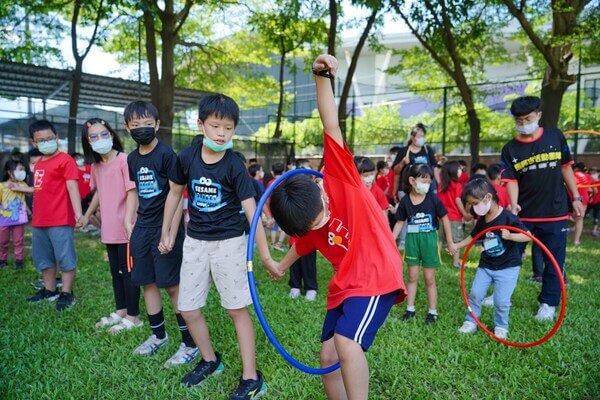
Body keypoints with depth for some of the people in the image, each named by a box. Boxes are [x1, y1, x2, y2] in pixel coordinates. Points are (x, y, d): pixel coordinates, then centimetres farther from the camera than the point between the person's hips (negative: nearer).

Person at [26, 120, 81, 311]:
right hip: (39, 221, 9)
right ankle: (49, 290, 34)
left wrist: (78, 212, -28)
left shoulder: (65, 160, -11)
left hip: (60, 220, -9)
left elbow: (72, 187, -20)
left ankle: (66, 294, 10)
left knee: (65, 258, 0)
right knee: (43, 258, 19)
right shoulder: (38, 163, 15)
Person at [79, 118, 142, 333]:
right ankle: (120, 311, 32)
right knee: (115, 271, 18)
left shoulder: (124, 160, -14)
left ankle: (133, 317, 14)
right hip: (109, 229, 8)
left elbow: (132, 192, -18)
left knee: (127, 271, 2)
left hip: (125, 228, -8)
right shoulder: (95, 166, 9)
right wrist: (87, 215, 30)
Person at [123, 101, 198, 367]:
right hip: (142, 229, 7)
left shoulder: (166, 154, -11)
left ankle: (190, 344, 8)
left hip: (165, 228, -7)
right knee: (147, 283, 13)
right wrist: (128, 222, 11)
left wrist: (172, 234, -17)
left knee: (172, 285, -5)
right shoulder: (132, 158, 10)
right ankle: (158, 335, 31)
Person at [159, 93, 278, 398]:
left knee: (238, 308, 1)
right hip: (195, 241, 4)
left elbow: (251, 211, -18)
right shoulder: (187, 157, -6)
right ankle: (210, 360, 34)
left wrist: (265, 255, -22)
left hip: (229, 242, -4)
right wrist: (166, 232, 14)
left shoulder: (234, 165, -15)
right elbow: (175, 193, 10)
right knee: (187, 308, 10)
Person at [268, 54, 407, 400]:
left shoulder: (340, 177, -14)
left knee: (346, 343, -25)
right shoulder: (308, 224, 1)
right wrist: (281, 266, 40)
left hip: (376, 276, -7)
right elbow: (302, 247, 24)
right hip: (344, 286, 8)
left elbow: (331, 125, -22)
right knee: (328, 357, 7)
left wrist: (322, 78, -30)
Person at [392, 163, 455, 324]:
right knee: (412, 277, 11)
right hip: (412, 239, 2)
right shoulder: (405, 201, -5)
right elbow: (400, 222, 3)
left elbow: (444, 219, -1)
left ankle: (433, 311, 20)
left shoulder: (433, 199, -10)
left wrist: (450, 241, 1)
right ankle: (410, 309, 23)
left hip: (429, 239, -2)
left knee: (429, 279, 7)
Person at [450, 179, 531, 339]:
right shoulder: (481, 220, 1)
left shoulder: (508, 217, -19)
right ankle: (470, 322, 23)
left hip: (507, 267, -5)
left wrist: (510, 236, -35)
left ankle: (501, 327, 22)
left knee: (501, 301, -3)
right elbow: (473, 236, 17)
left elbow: (528, 236, -18)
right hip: (485, 266, 5)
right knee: (475, 294, 4)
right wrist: (457, 246, 8)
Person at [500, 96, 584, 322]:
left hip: (555, 212, 0)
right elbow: (511, 180, -7)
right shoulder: (510, 149, -2)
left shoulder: (555, 137, 1)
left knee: (554, 259, 8)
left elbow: (565, 168, 7)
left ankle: (548, 303, 23)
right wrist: (513, 205, -24)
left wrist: (576, 198, 6)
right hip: (524, 213, 0)